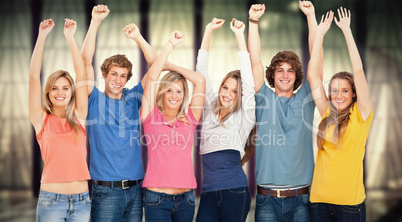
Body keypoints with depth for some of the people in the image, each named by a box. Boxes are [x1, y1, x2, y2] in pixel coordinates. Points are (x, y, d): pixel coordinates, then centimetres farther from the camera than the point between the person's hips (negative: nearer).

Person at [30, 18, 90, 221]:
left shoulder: (78, 118, 8)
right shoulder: (42, 119, 4)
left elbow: (81, 76, 4)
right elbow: (34, 76, -2)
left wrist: (70, 37, 2)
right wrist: (42, 36, -3)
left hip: (81, 200, 2)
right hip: (51, 200, -2)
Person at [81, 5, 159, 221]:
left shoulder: (133, 98, 10)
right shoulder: (95, 100, 2)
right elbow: (86, 61, -9)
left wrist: (138, 37, -8)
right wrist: (95, 22, -15)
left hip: (135, 189, 3)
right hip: (106, 191, -3)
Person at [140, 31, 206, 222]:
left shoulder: (189, 119, 9)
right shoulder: (152, 117, 4)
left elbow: (200, 80, 4)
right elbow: (152, 77, -4)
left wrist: (170, 66, 10)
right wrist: (170, 45, -2)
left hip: (185, 198, 3)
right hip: (156, 197, -3)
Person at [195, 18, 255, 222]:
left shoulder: (244, 116, 5)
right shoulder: (210, 110, 16)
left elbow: (248, 81, -4)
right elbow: (201, 72, 15)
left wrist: (239, 36, -3)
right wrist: (208, 31, 12)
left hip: (234, 189, -3)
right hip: (209, 191, 4)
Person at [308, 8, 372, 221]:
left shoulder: (360, 115, 0)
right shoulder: (327, 114, 9)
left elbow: (359, 71, -8)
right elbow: (313, 74, 7)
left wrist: (347, 30, -6)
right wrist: (319, 34, 6)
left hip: (350, 202, -4)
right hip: (319, 199, 4)